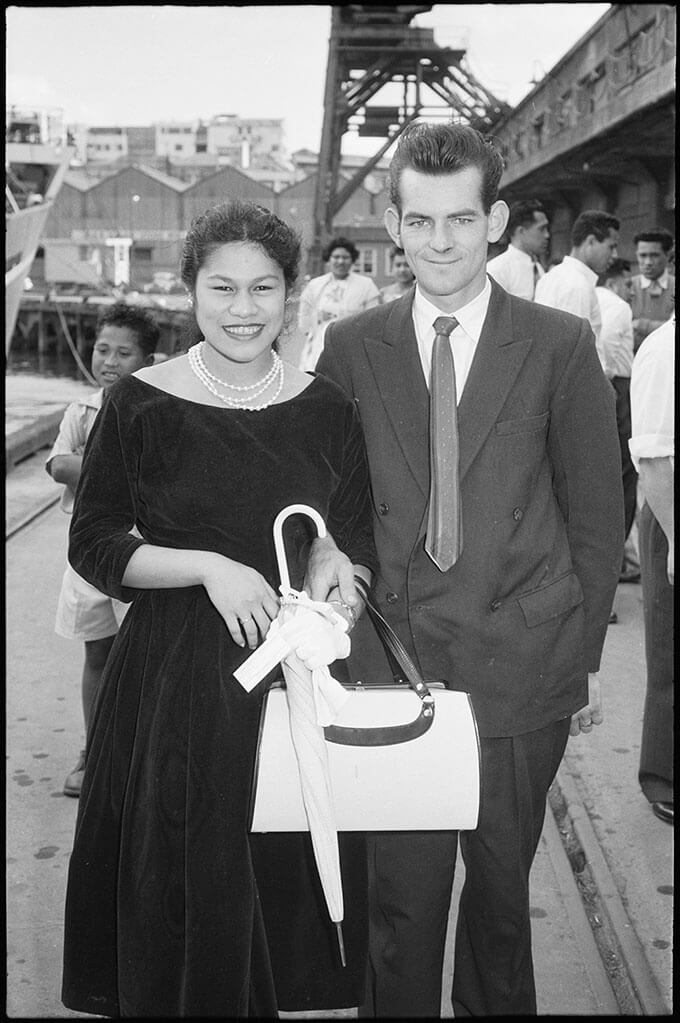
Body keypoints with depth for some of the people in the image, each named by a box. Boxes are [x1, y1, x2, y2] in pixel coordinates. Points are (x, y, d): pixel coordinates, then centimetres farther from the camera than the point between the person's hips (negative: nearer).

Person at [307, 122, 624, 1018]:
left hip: (522, 666, 0)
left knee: (502, 888, 15)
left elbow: (596, 516, 3)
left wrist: (585, 656, 4)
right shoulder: (350, 348, 2)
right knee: (400, 893, 7)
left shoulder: (561, 346, -2)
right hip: (394, 658, 1)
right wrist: (325, 543, -10)